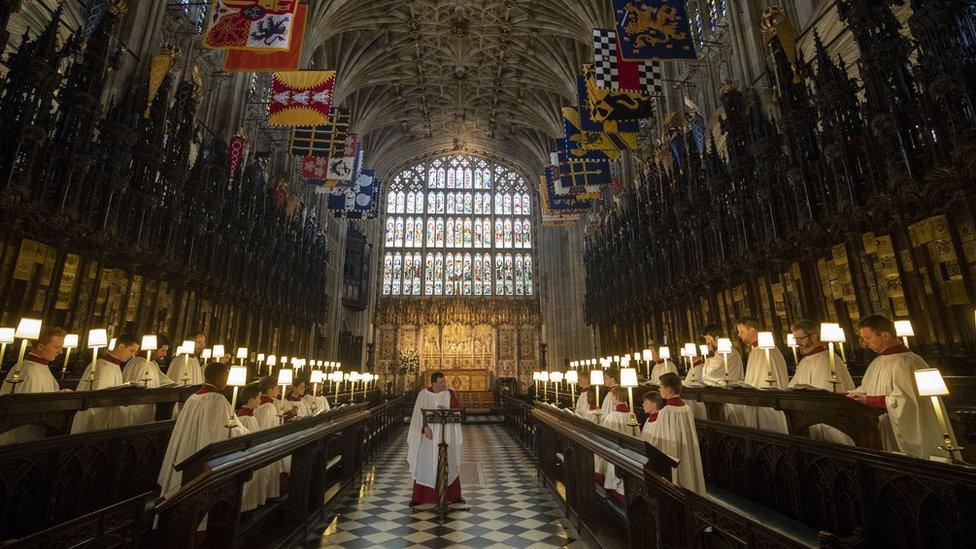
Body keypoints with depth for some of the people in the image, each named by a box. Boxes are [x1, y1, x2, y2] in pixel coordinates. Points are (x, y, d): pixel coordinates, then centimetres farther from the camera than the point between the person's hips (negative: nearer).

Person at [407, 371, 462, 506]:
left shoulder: (449, 394, -2)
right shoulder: (423, 394, -6)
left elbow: (459, 409, -5)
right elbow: (418, 413, -8)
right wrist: (425, 427, -20)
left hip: (445, 435, 1)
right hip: (429, 434, -1)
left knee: (448, 464, 9)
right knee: (424, 464, 4)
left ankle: (454, 495, 23)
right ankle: (418, 497, 17)